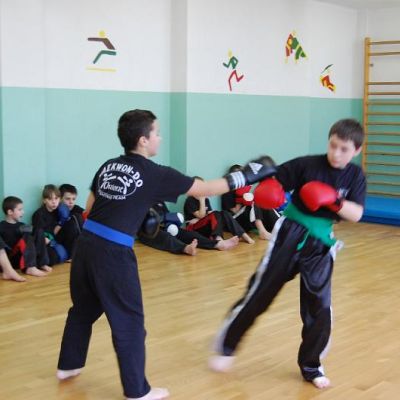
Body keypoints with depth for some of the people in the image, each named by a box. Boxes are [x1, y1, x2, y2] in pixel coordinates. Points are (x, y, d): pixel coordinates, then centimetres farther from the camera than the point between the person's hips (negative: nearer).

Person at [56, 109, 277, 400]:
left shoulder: (108, 166, 11)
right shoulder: (155, 174, -6)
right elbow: (206, 189, 1)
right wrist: (245, 177, 10)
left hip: (86, 244, 7)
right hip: (113, 253, -7)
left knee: (84, 308, 26)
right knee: (129, 322, 5)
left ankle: (68, 365, 43)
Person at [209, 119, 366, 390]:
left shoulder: (355, 176, 0)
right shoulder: (308, 164, -9)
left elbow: (356, 214, -7)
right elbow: (273, 180, -8)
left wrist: (335, 201, -25)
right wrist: (264, 188, -30)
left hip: (320, 246, 2)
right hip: (289, 236, -2)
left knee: (319, 307, 4)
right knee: (259, 294, 3)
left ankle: (311, 365, 25)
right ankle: (226, 347, 20)